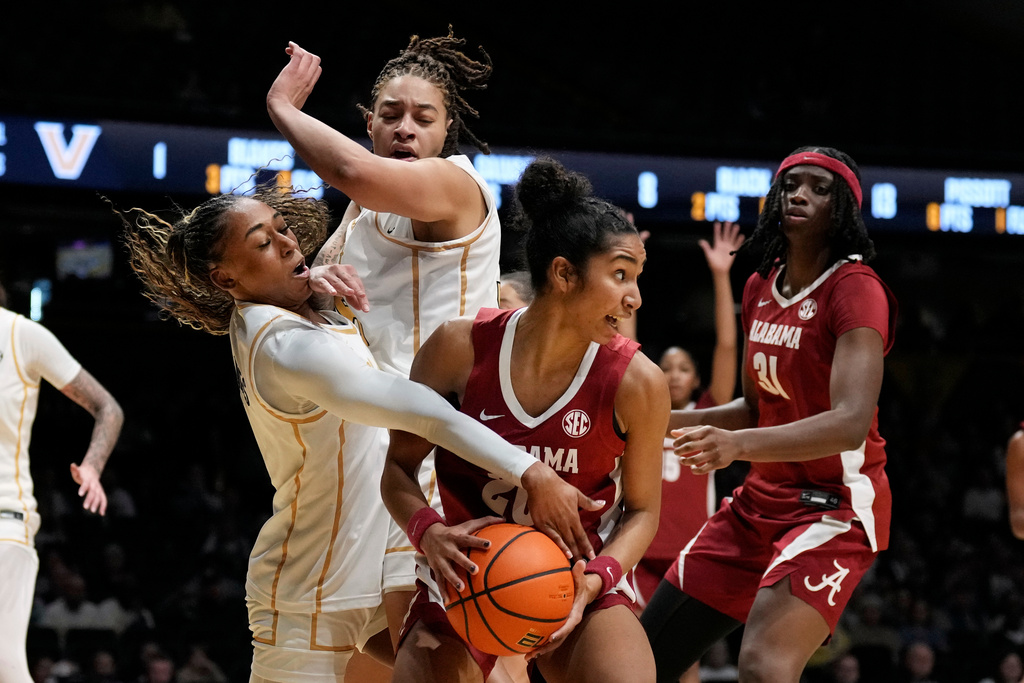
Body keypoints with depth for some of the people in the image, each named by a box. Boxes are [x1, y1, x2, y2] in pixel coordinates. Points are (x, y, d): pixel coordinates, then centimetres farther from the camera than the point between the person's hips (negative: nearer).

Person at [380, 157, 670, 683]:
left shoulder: (637, 382, -14)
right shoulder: (460, 348, -13)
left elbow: (641, 510, -2)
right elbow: (399, 466, -2)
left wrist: (594, 580, -19)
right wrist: (429, 531, -22)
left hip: (580, 577, 0)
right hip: (465, 574, 1)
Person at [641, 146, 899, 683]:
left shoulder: (857, 290, -15)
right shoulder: (760, 287, 9)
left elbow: (850, 425, -29)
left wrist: (738, 444, -41)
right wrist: (671, 421, 8)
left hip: (835, 506, -8)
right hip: (762, 499, 8)